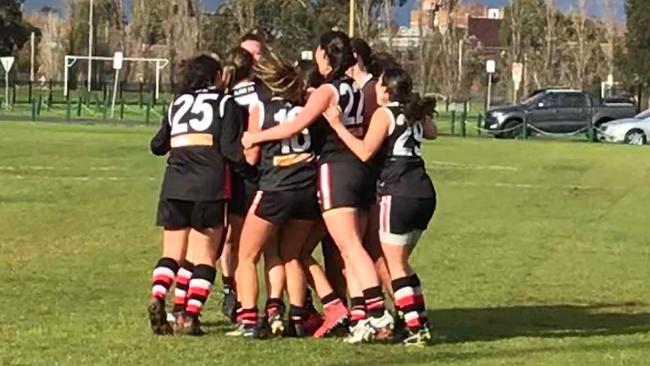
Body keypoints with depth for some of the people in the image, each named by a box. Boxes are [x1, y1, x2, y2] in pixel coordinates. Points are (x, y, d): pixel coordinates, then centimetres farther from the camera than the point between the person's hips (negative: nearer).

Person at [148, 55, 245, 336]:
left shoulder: (177, 103, 19)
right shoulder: (226, 103, 7)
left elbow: (157, 146, 25)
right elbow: (230, 149, -5)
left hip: (174, 184, 4)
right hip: (210, 185, -3)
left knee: (171, 252, 13)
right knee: (205, 256, 4)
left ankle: (158, 297, -12)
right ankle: (190, 316, -7)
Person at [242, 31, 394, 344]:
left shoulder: (326, 91, -9)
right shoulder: (357, 90, 13)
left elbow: (295, 126, -16)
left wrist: (255, 137, -5)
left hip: (335, 168, -8)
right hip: (359, 169, 8)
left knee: (350, 247, -12)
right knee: (351, 249, 8)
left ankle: (378, 311, -23)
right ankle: (359, 315, 2)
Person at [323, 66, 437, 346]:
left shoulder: (384, 114, -6)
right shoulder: (415, 114, 15)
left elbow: (365, 152, -15)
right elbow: (431, 133, 35)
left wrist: (338, 126, -10)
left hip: (398, 194, -8)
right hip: (424, 194, 8)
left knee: (396, 265, -1)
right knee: (401, 262, 17)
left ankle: (416, 328, -8)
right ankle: (420, 321, 12)